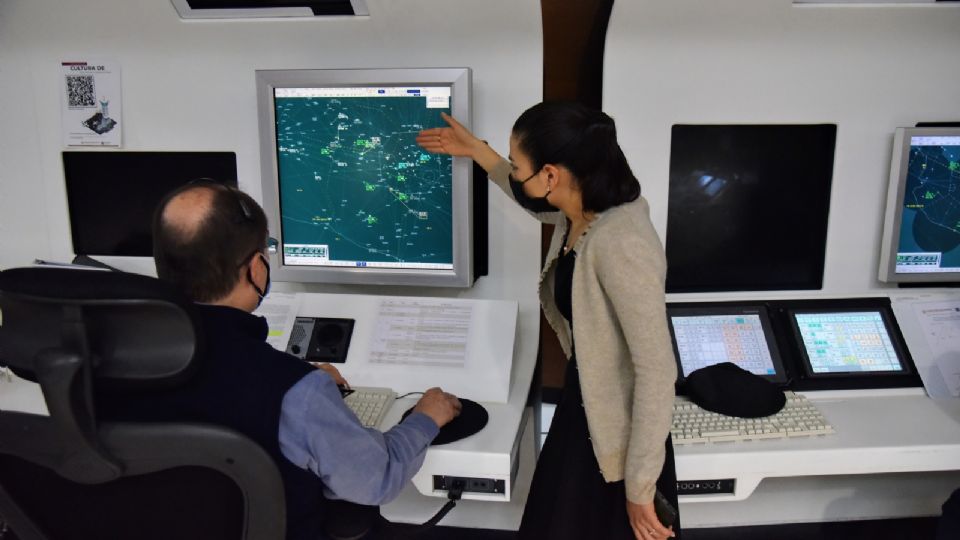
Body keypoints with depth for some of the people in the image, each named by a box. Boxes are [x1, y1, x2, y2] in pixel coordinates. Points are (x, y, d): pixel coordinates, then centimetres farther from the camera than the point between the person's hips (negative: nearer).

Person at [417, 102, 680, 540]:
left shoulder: (619, 244, -33)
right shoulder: (582, 211, -5)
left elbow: (656, 370, -31)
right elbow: (541, 206, 21)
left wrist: (640, 487, -25)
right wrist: (476, 151, 23)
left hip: (619, 432, -9)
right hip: (584, 405, 9)